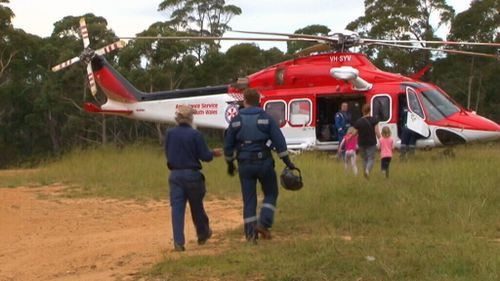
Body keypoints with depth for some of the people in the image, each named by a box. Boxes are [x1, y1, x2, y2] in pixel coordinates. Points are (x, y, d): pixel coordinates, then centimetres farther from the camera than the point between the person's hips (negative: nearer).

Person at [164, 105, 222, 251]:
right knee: (197, 207, 14)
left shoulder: (169, 134, -1)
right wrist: (214, 153, 10)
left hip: (175, 175, 2)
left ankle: (178, 242, -7)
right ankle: (203, 234, 34)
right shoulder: (195, 134, -13)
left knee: (177, 208, 0)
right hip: (192, 175, -2)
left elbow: (168, 154, 10)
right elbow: (205, 156, -11)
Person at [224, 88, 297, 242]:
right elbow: (279, 142, -6)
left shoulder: (236, 120, 2)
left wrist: (230, 164, 20)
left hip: (245, 164, 2)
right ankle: (263, 223, -3)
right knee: (271, 194, 15)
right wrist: (287, 162, -1)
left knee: (249, 199, 8)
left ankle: (251, 233, 6)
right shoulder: (266, 118, -3)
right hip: (264, 162, -1)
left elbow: (228, 145, 7)